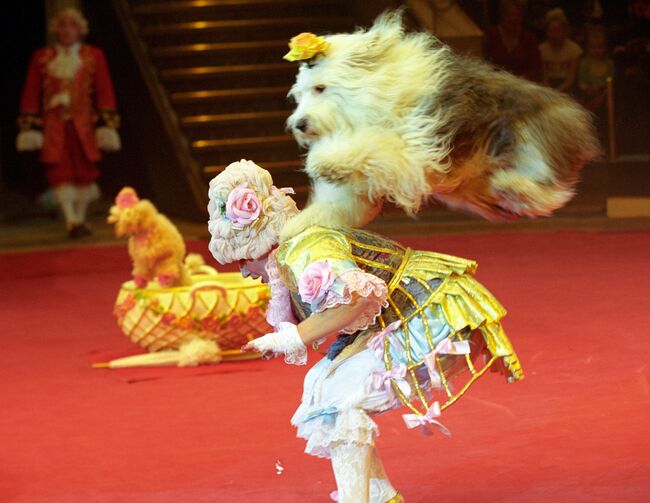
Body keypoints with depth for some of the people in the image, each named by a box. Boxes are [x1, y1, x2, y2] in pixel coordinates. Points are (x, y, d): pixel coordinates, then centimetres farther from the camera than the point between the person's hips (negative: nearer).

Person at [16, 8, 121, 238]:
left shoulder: (94, 56, 6)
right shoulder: (42, 58, 6)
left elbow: (105, 92, 3)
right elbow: (31, 94, 7)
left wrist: (106, 126, -4)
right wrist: (30, 128, 2)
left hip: (84, 124, 0)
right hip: (54, 125, 0)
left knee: (84, 170, 2)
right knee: (59, 170, -12)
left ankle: (80, 218, 17)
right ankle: (71, 221, -17)